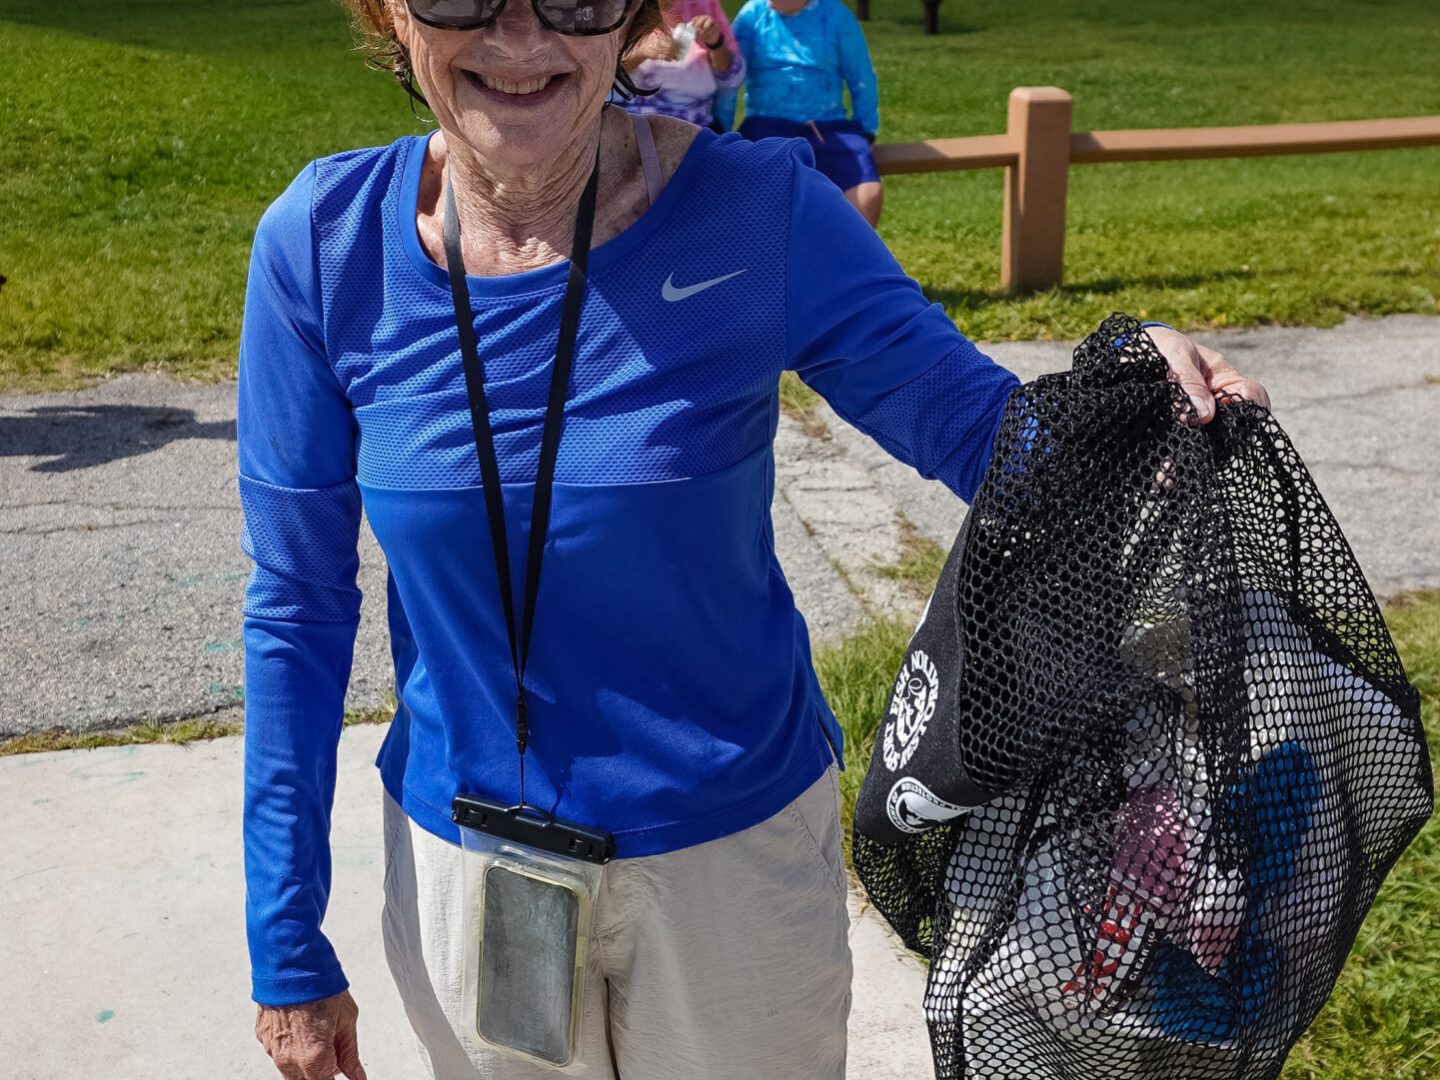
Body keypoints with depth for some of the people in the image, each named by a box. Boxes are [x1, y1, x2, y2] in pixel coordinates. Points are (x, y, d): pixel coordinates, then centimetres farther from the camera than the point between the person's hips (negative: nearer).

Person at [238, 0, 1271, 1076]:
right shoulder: (325, 243, -14)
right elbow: (299, 603, -6)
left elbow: (981, 429, -11)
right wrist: (286, 942, -2)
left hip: (739, 847, -1)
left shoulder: (756, 212, -17)